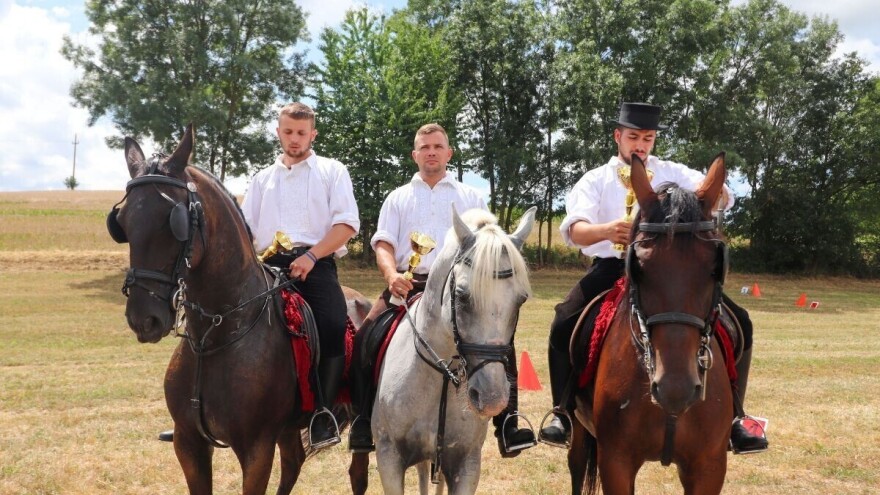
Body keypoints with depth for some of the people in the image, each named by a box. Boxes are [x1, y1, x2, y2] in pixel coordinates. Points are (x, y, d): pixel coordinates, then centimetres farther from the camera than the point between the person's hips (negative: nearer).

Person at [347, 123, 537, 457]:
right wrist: (392, 275, -15)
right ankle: (363, 427, -15)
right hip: (408, 284, 0)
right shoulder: (398, 198, 20)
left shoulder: (471, 197, 19)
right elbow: (383, 244, 8)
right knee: (366, 336, -23)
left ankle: (508, 424, -24)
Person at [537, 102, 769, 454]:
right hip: (613, 269, -2)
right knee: (564, 326, -26)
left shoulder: (673, 174, 14)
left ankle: (731, 419, 1)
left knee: (738, 324, -11)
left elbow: (723, 198, -1)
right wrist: (607, 231, -33)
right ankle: (564, 415, -8)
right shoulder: (596, 181, 9)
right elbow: (574, 229, -9)